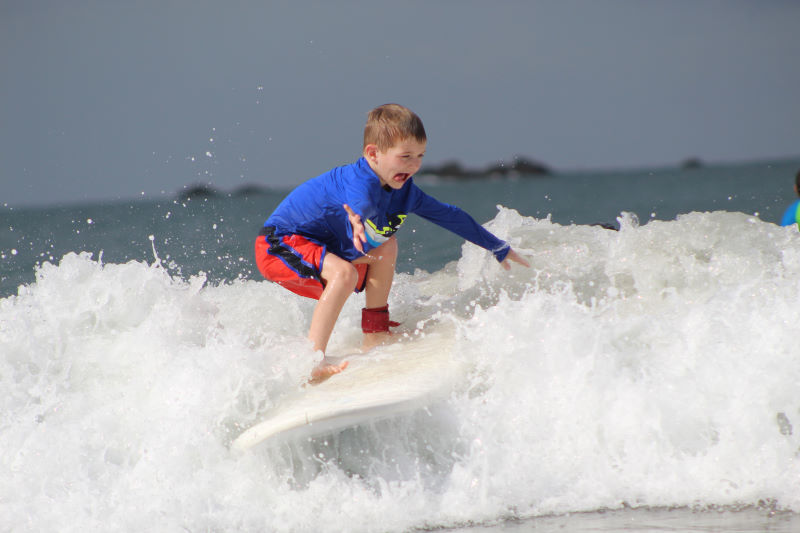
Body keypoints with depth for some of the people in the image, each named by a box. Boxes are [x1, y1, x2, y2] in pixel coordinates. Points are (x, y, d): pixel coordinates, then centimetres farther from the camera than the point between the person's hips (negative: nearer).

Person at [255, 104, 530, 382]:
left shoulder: (404, 191, -3)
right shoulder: (358, 181, -30)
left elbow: (451, 216, 10)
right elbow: (362, 203, -56)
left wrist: (500, 249, 21)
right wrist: (361, 221, -81)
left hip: (318, 248, 9)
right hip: (278, 244, -9)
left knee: (387, 247, 8)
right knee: (344, 273, -31)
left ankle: (374, 332, 13)